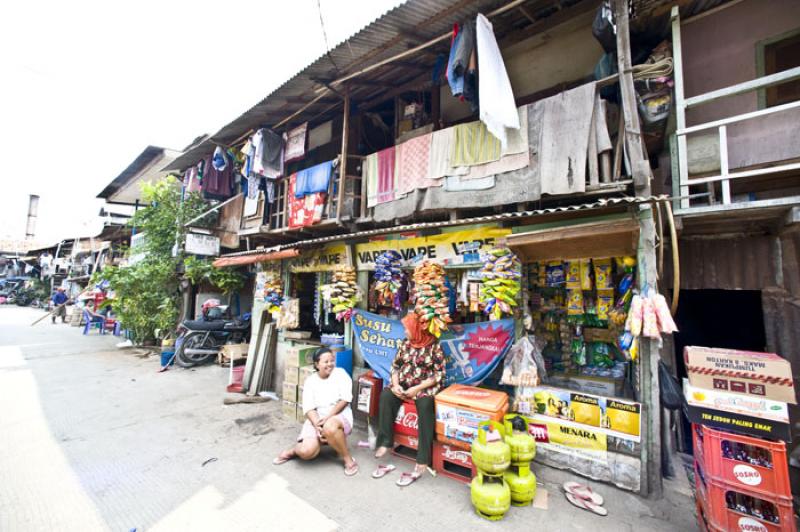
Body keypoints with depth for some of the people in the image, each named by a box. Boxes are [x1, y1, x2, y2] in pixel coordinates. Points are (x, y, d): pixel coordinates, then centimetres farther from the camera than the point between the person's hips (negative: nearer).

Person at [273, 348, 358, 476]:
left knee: (330, 427, -38)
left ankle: (348, 459, -13)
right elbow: (309, 408, -4)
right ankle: (294, 450, 16)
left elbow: (345, 399, -10)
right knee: (306, 452, -22)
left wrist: (327, 417, -18)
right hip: (317, 418, 2)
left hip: (339, 415, -2)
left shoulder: (340, 373, -2)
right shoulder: (310, 381, 4)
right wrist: (318, 426, -21)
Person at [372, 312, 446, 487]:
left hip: (425, 387, -4)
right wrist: (396, 385, -8)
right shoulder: (405, 343, 7)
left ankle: (422, 462, -29)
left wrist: (417, 388, -18)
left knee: (425, 405, -34)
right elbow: (395, 366, 11)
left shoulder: (434, 346, -8)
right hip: (403, 385, 5)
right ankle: (385, 443, -16)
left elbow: (439, 375, -10)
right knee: (386, 395, -24)